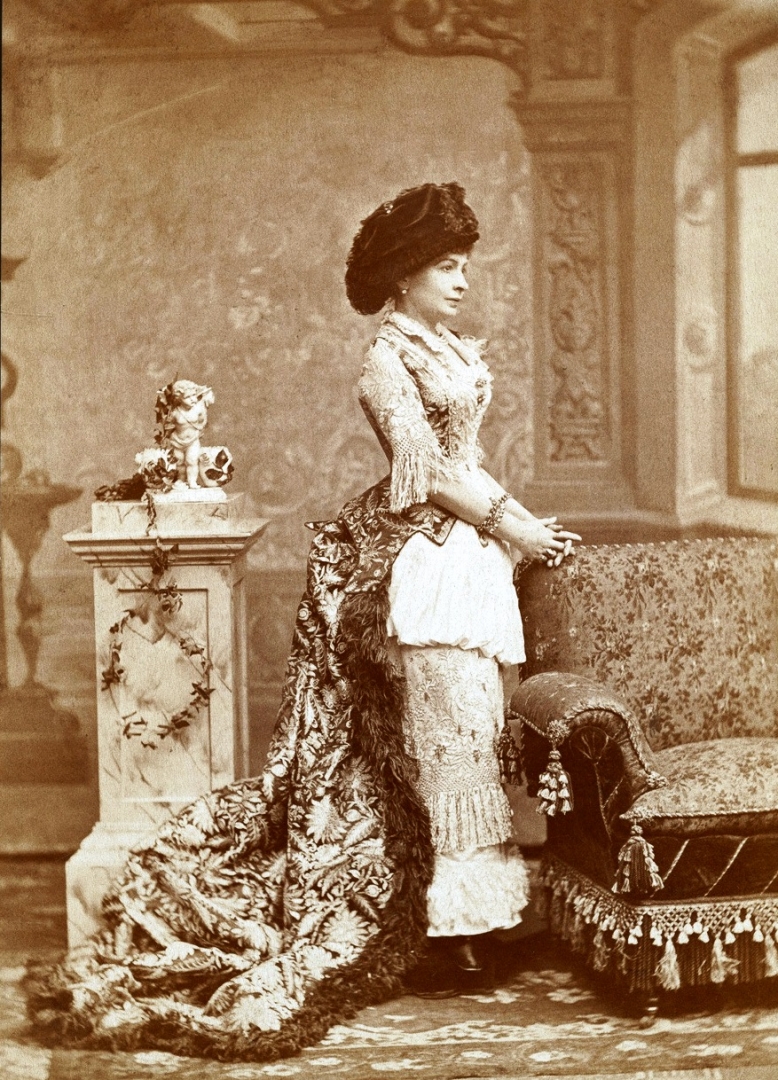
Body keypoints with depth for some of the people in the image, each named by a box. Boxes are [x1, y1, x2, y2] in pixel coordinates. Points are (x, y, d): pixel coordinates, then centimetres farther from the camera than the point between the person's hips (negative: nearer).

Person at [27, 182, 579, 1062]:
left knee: (468, 738, 7)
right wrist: (512, 526, -12)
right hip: (424, 562, -8)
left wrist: (523, 525, 9)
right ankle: (443, 935, -2)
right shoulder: (388, 362, -9)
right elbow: (428, 472, -14)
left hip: (471, 555, 8)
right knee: (446, 737, -8)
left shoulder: (448, 350, 17)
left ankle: (457, 928, 13)